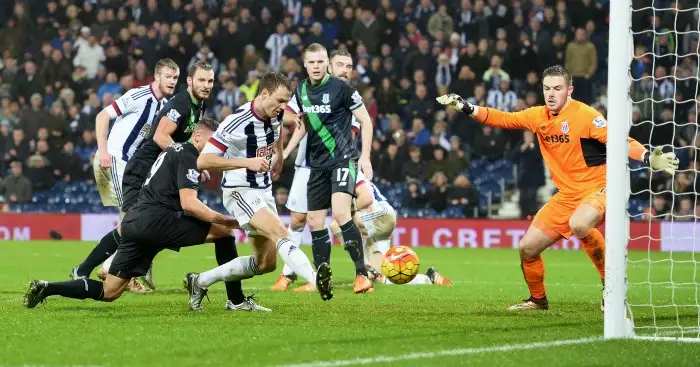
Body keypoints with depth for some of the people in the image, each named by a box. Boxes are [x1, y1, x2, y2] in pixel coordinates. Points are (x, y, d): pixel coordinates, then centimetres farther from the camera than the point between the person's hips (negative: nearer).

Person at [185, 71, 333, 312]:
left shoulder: (274, 115, 0)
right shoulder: (237, 122, -23)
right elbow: (203, 160, -26)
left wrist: (279, 155, 21)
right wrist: (247, 162, -31)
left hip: (264, 190, 8)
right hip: (240, 191, -8)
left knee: (266, 263, 10)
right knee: (280, 233, -31)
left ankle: (200, 281, 22)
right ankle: (315, 279, -52)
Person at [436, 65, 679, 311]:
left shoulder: (584, 115, -16)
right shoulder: (538, 116, 4)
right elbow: (503, 119, 12)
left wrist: (648, 157, -37)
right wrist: (466, 108, 3)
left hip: (598, 188, -7)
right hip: (567, 195, 7)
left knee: (579, 224, -39)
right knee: (527, 248, 5)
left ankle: (611, 282, -20)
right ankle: (538, 299, 32)